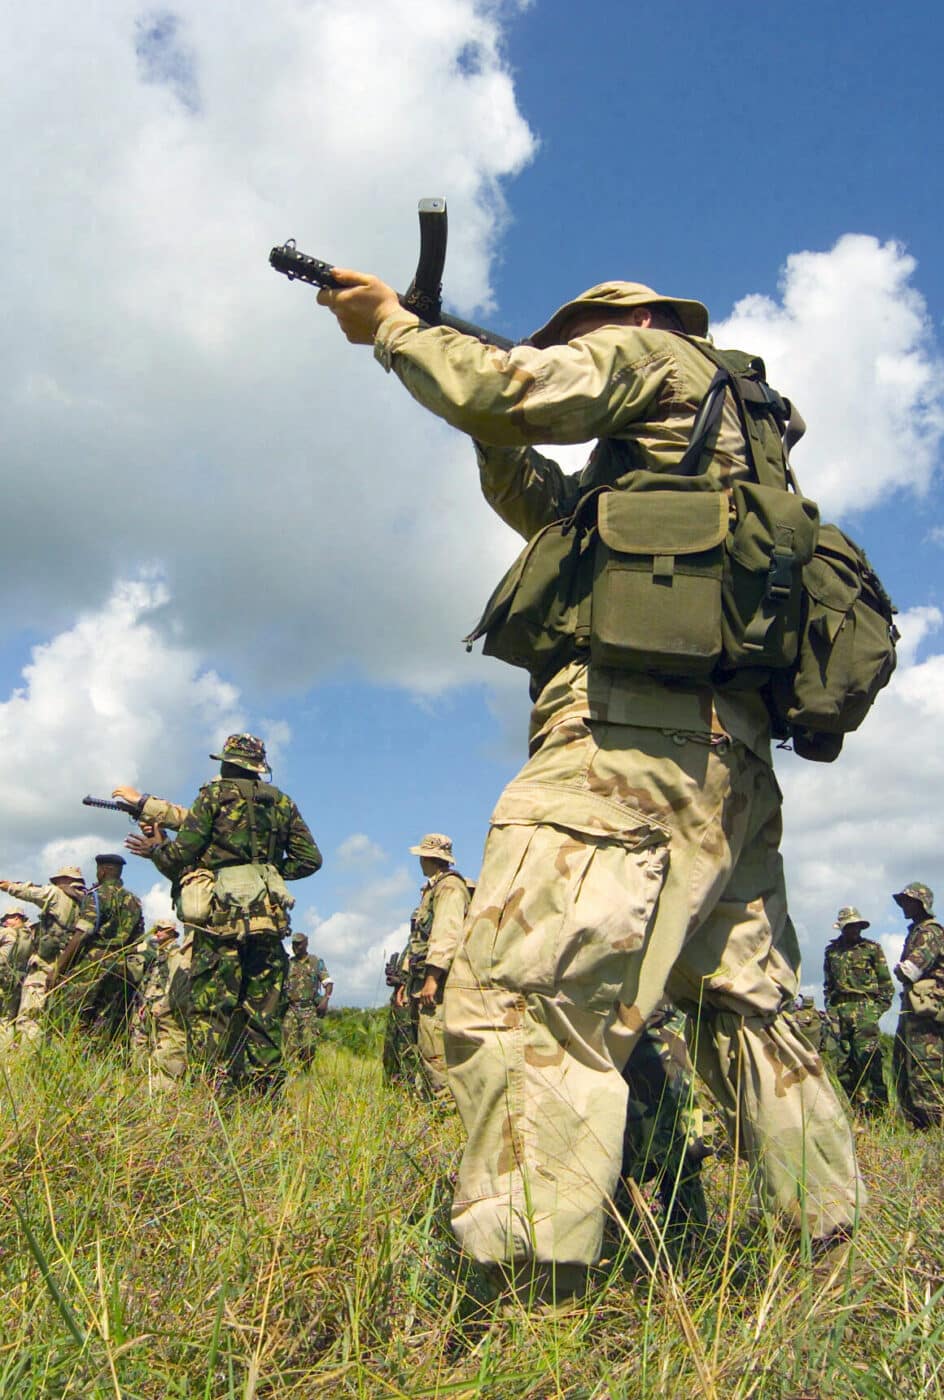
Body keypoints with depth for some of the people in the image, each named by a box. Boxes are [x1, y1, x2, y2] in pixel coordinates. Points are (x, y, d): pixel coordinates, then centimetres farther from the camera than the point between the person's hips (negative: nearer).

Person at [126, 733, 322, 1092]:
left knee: (210, 1008, 0)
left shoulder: (213, 795, 3)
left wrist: (156, 849, 17)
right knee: (264, 1010, 9)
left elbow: (181, 854, -3)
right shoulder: (282, 802, 14)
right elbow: (310, 858, 12)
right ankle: (266, 1089, 8)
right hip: (268, 917, 4)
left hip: (220, 916, -3)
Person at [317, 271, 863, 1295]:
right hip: (735, 758, 10)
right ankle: (839, 1256, 24)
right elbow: (556, 512, 36)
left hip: (633, 730, -10)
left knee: (518, 1002, -16)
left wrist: (392, 325, 11)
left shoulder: (660, 355, 12)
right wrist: (498, 431, 25)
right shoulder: (737, 426, 36)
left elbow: (509, 391, -4)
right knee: (749, 1011, 15)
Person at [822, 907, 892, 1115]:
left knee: (868, 1058, -11)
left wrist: (879, 1008, -1)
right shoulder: (831, 950, 15)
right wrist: (830, 1008, 11)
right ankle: (854, 1108, 11)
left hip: (865, 1009, -3)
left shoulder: (872, 948, 7)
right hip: (839, 1011, 3)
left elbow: (886, 982, 7)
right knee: (843, 1063, 3)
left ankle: (876, 1109, -7)